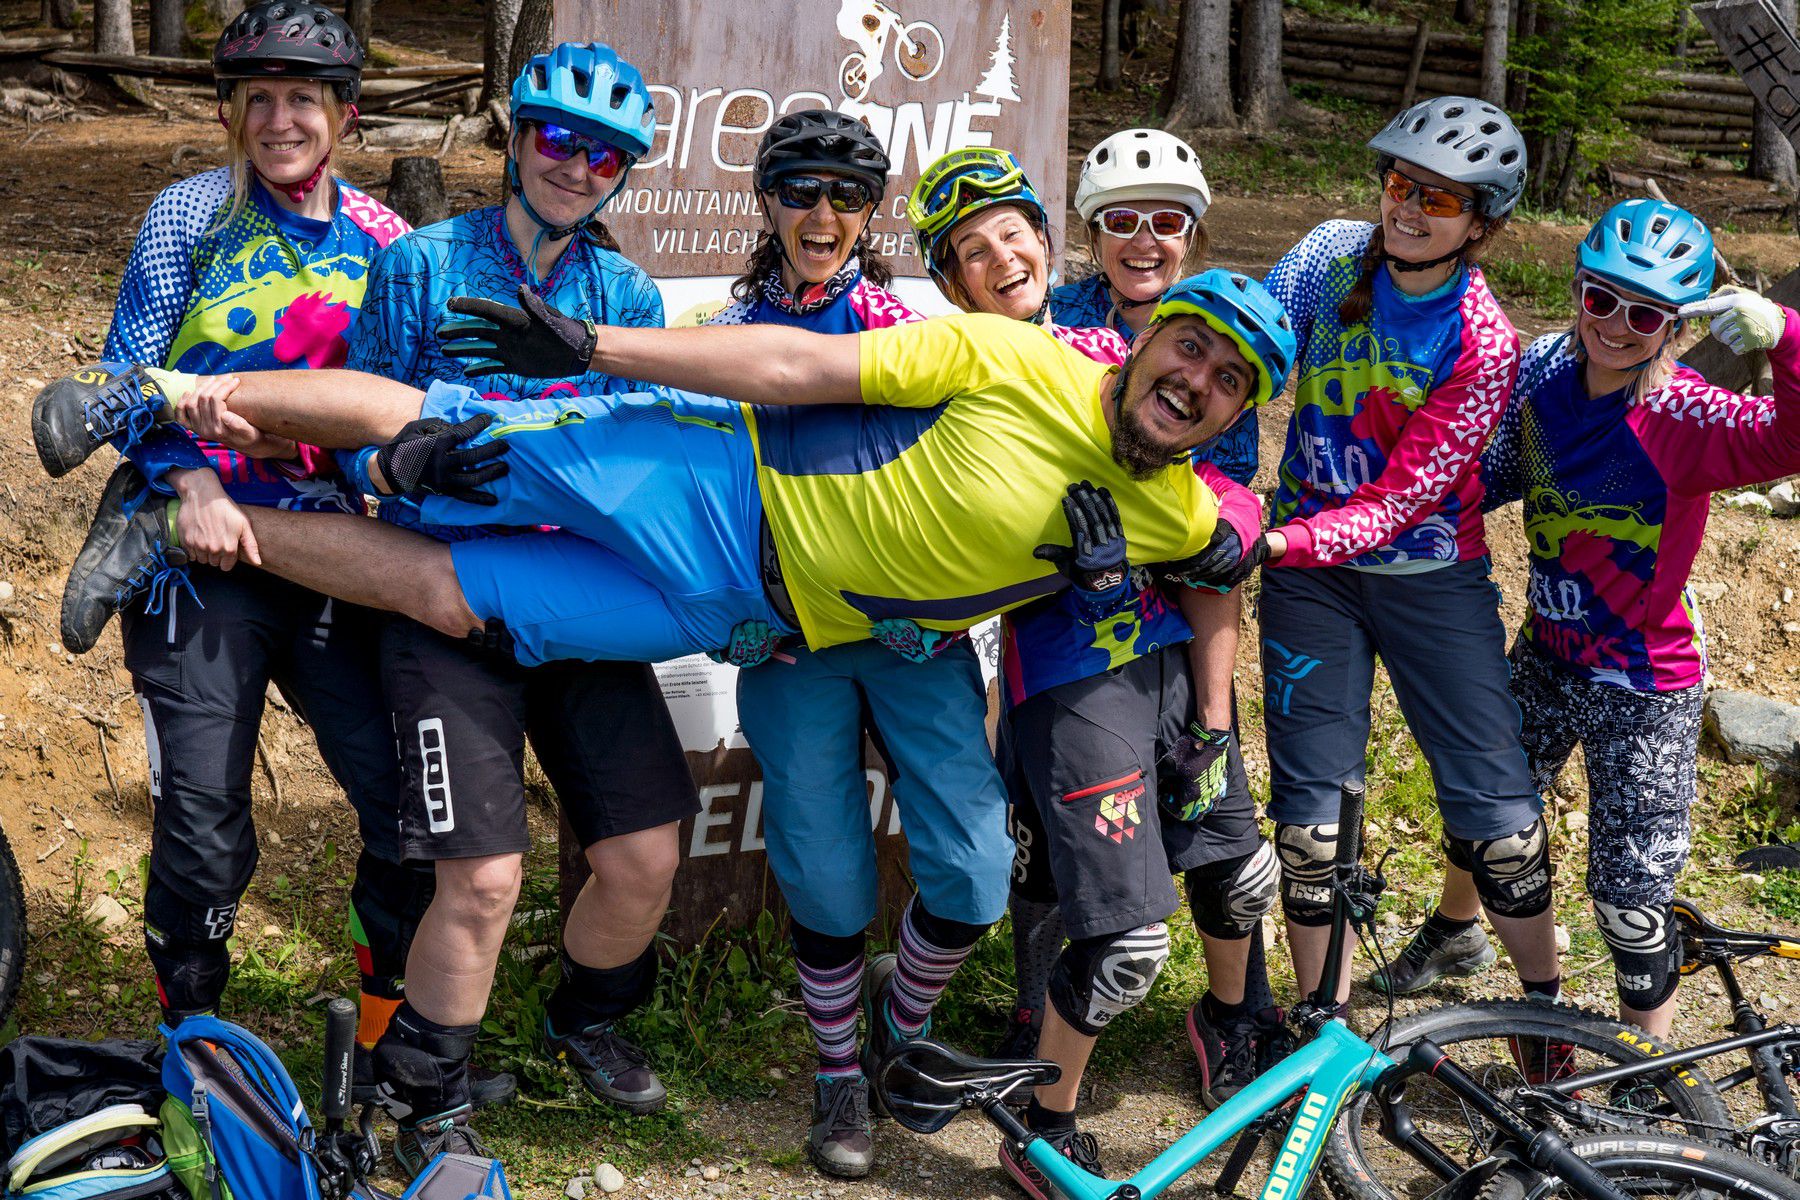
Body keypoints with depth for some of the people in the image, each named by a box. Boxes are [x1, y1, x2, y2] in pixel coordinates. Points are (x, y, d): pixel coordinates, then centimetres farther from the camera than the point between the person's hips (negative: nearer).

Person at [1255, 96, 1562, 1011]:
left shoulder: (1484, 345, -18)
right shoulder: (1335, 254, -7)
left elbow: (1399, 505, -21)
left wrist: (1279, 541, -34)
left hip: (1430, 576, -2)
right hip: (1310, 569, 2)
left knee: (1498, 812, -2)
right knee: (1309, 811, 4)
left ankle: (1546, 1003, 22)